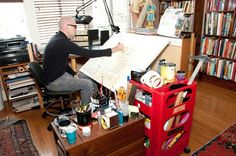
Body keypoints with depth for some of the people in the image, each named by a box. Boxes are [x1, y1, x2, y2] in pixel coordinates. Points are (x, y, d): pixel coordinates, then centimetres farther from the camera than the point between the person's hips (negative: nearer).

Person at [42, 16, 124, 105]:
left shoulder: (59, 38, 5)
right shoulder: (62, 42, -27)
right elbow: (88, 54, -30)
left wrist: (74, 74, 2)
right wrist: (114, 50, -26)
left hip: (60, 73, 10)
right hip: (54, 81, -10)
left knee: (88, 77, 13)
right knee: (87, 84, -12)